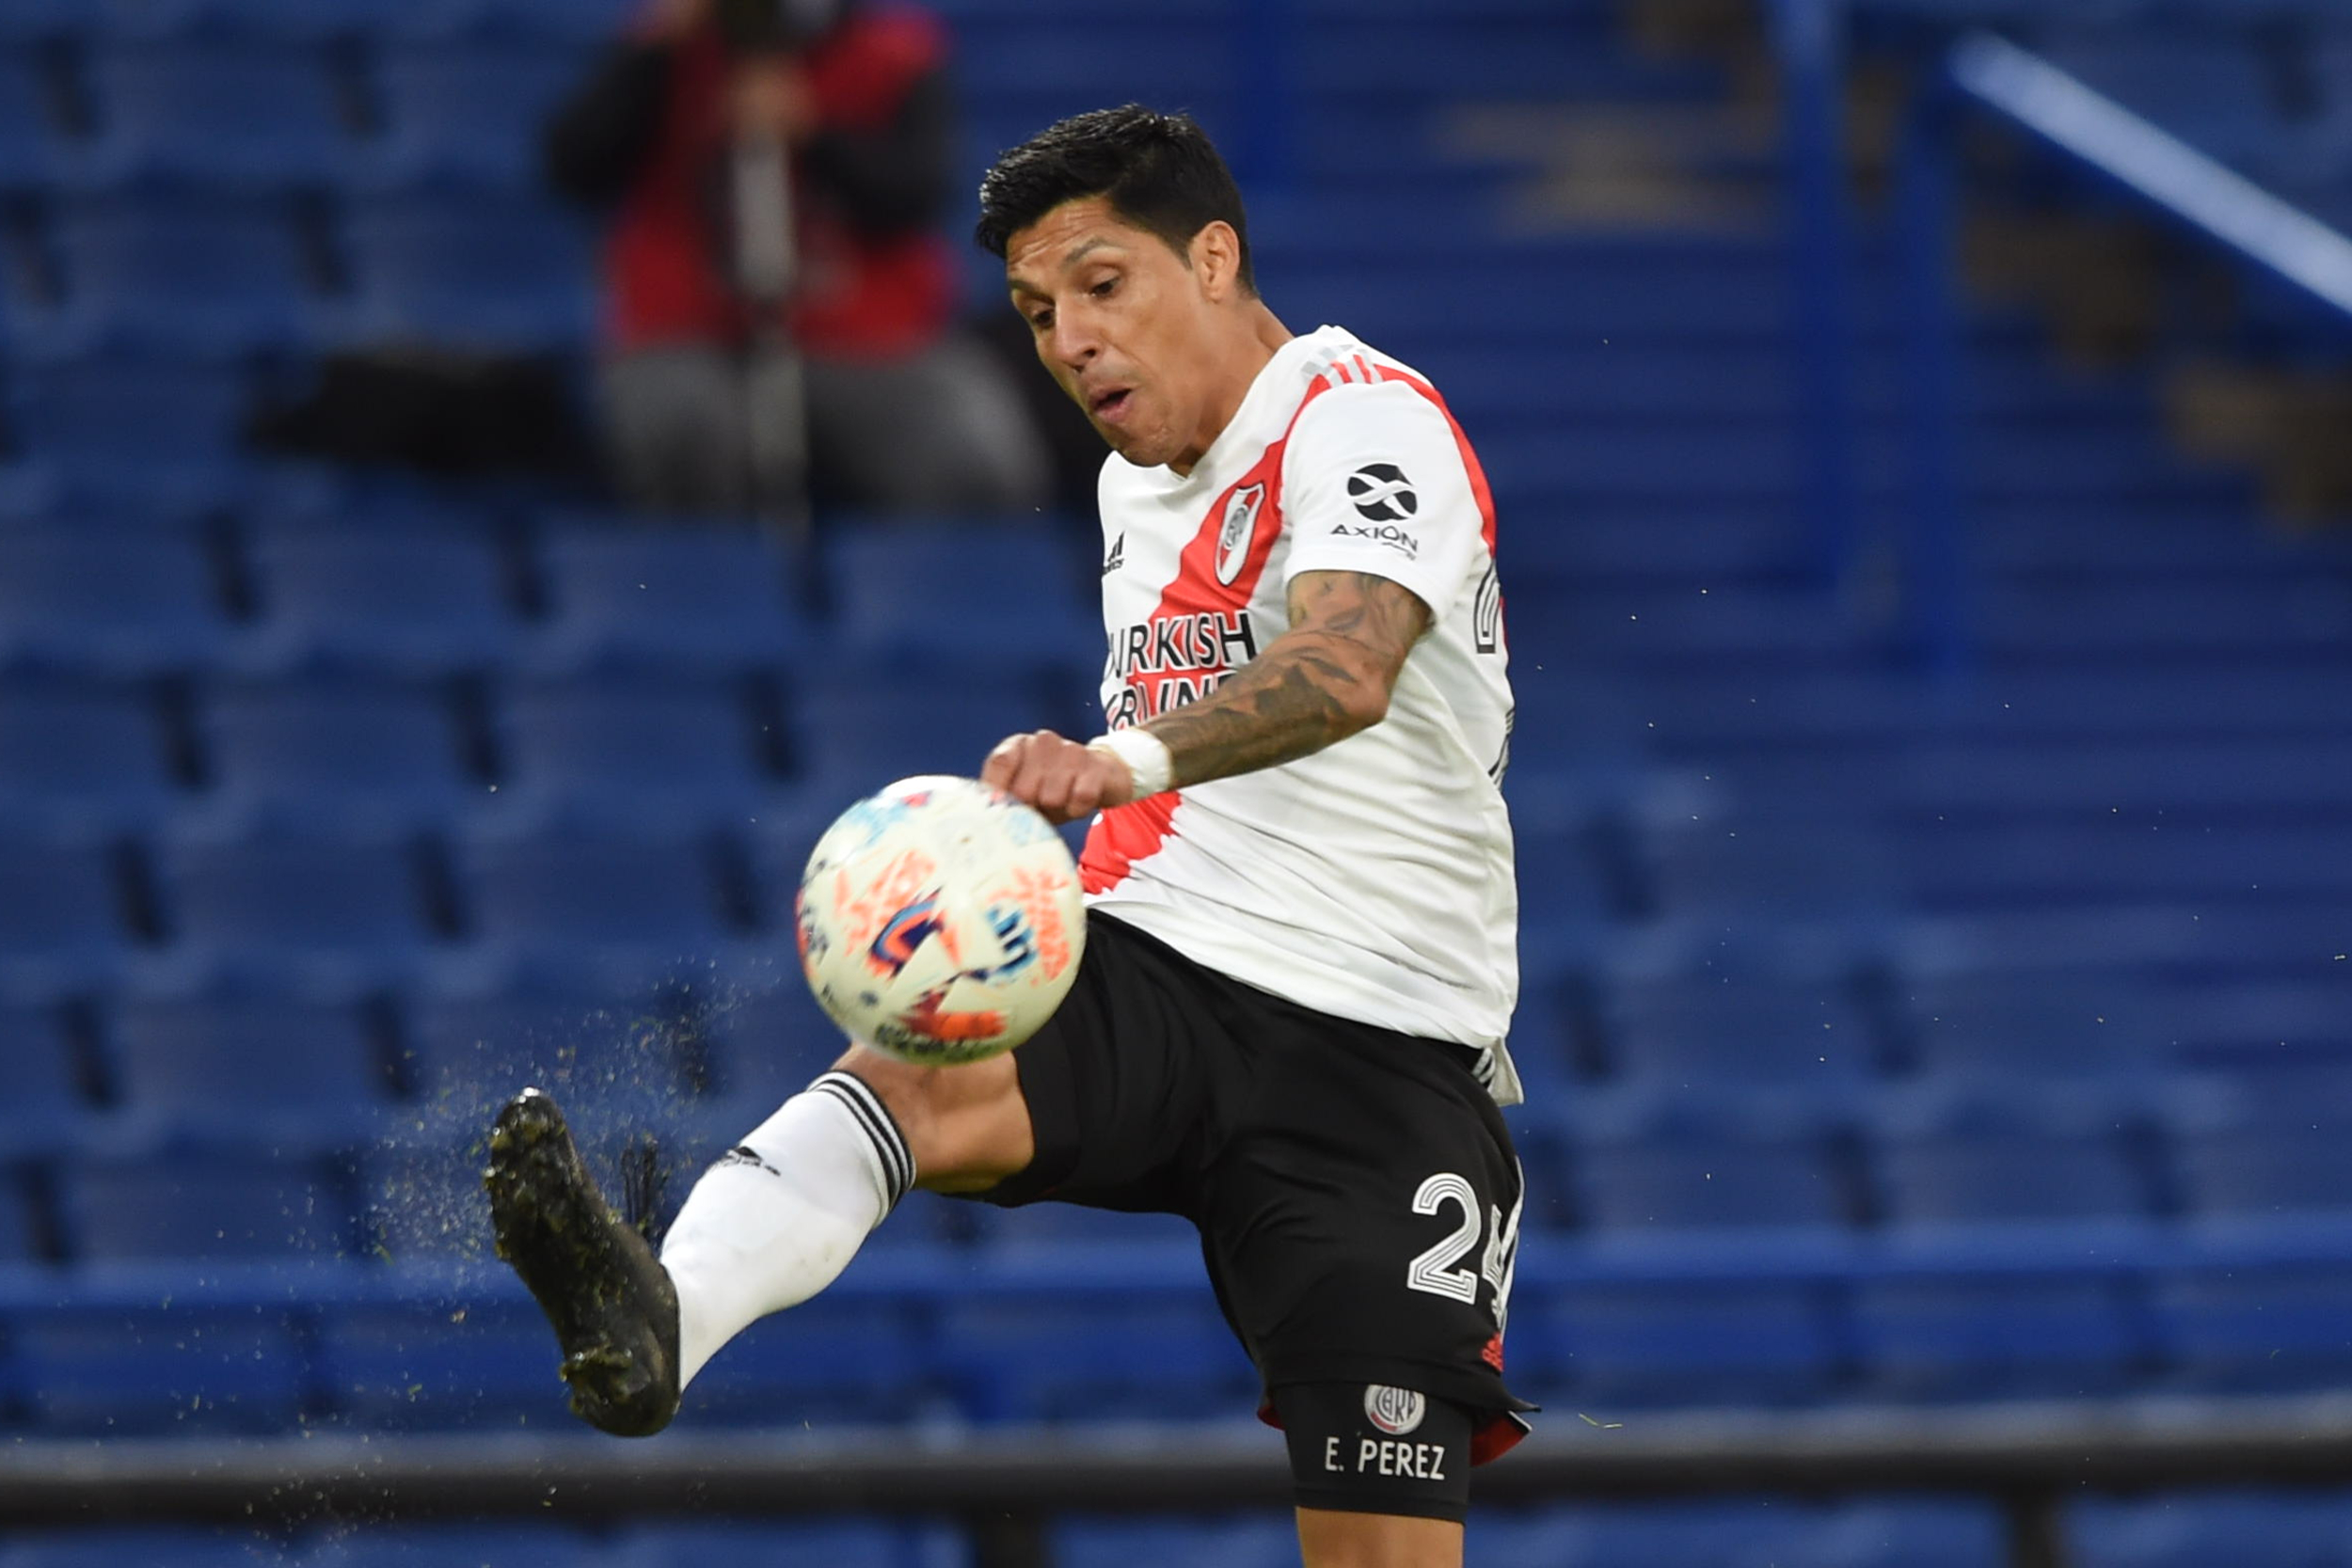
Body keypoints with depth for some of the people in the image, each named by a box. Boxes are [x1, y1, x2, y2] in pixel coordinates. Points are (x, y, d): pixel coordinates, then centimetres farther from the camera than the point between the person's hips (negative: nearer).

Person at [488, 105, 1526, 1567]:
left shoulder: (1369, 420, -8)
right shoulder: (1139, 482, 18)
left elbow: (1343, 674, -31)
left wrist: (1122, 760, -47)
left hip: (1381, 1054, -5)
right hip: (1155, 972, 5)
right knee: (919, 1068, -30)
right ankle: (662, 1315, -58)